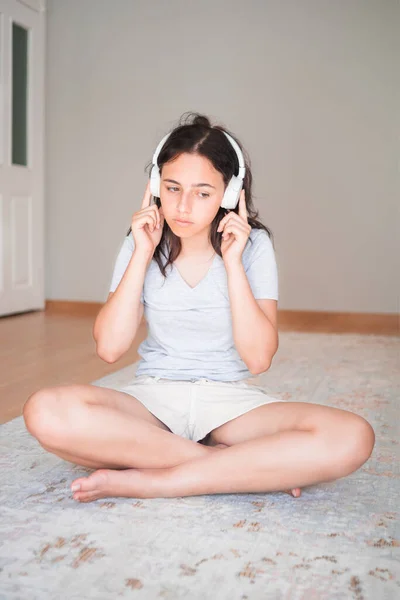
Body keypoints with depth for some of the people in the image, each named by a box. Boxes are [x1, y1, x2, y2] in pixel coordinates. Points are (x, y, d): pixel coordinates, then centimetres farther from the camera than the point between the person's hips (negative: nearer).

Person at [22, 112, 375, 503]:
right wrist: (142, 256, -12)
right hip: (153, 397, 2)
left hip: (231, 399, -1)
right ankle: (243, 466, -19)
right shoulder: (142, 243, 1)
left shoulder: (253, 244, -3)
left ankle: (147, 481, -22)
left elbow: (258, 358, -11)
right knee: (45, 412, -30)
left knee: (351, 438, -29)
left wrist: (233, 263, -15)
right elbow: (110, 348, -9)